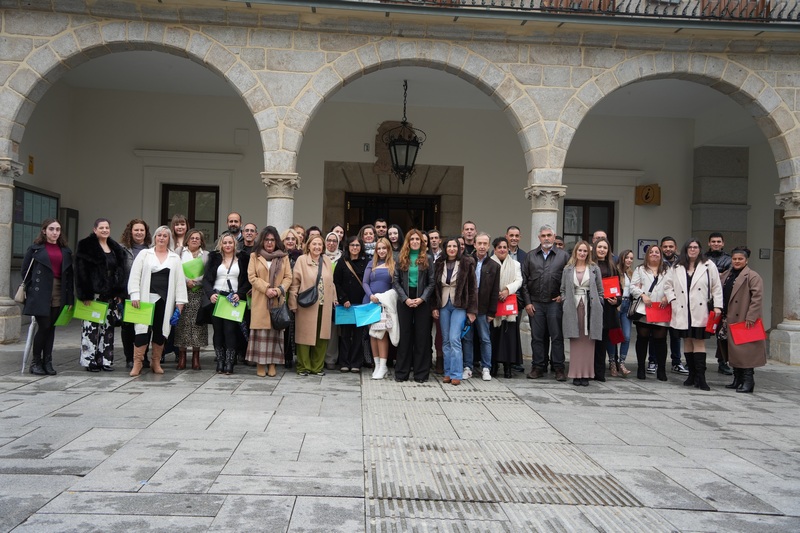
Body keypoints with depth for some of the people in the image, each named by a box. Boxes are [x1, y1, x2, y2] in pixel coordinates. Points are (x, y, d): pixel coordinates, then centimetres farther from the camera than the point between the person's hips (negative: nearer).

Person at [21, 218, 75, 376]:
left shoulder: (65, 250, 11)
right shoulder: (35, 248, 3)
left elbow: (69, 274, 10)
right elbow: (25, 270, 3)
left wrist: (70, 296, 4)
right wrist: (31, 290, -4)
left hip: (59, 293, 3)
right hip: (40, 294, -3)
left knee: (51, 327, 6)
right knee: (44, 326, -6)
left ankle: (47, 362, 13)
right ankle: (35, 362, 8)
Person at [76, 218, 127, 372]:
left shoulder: (116, 248, 15)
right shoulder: (86, 247, -3)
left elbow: (120, 272, 16)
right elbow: (81, 272, -10)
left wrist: (119, 293, 7)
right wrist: (85, 294, -16)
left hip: (111, 294, 6)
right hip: (94, 294, -6)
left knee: (108, 327, 8)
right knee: (92, 327, -5)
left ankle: (106, 359, 14)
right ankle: (90, 360, 3)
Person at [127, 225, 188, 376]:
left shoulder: (175, 258, 11)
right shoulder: (144, 254, 7)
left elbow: (180, 280, 7)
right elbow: (134, 276, 1)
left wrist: (180, 301, -1)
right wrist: (135, 296, -9)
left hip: (165, 300, 2)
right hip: (147, 298, -2)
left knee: (160, 331, 6)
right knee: (143, 330, -5)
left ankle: (156, 362, 18)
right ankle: (137, 363, 3)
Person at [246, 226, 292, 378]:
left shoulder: (284, 257, 12)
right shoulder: (255, 256, 9)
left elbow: (288, 277, 6)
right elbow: (251, 276, 0)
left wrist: (278, 290, -11)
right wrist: (266, 289, -12)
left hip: (277, 301, 1)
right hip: (260, 301, -1)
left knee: (275, 331, 0)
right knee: (261, 331, -3)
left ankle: (272, 363, 4)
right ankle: (260, 364, 1)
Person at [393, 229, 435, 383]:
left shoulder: (427, 259, 5)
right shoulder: (401, 258, 6)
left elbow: (431, 282, 2)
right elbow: (395, 281, 2)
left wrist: (422, 298, -12)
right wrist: (406, 299, -10)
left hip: (422, 301, 0)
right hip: (404, 301, 1)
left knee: (422, 336, 1)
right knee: (405, 335, 4)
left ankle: (421, 373, 7)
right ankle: (402, 372, 10)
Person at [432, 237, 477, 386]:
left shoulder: (466, 263, -3)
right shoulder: (440, 264, 7)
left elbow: (472, 288, -3)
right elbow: (435, 286, 10)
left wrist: (472, 310, -6)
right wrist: (435, 307, 3)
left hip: (459, 306, -4)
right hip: (443, 305, 4)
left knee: (454, 339, -11)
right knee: (445, 340, 6)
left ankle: (456, 374, -4)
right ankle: (448, 372, 13)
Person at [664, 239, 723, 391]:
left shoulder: (708, 266, 3)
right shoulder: (677, 268, 11)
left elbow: (716, 287, 1)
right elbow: (668, 285, 16)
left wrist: (717, 306, -6)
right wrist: (673, 300, 2)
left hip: (700, 311, -3)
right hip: (683, 311, 3)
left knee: (699, 342, -6)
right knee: (687, 342, 9)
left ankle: (700, 377, -6)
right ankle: (692, 374, 18)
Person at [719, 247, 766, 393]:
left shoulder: (752, 276, -7)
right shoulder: (726, 276, 15)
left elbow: (757, 297, -15)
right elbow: (721, 295, 22)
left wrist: (750, 317, -20)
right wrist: (722, 314, 12)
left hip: (744, 321, -7)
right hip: (730, 320, 7)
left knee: (745, 350, -6)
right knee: (733, 350, 11)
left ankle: (748, 381, -1)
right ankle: (737, 380, 20)